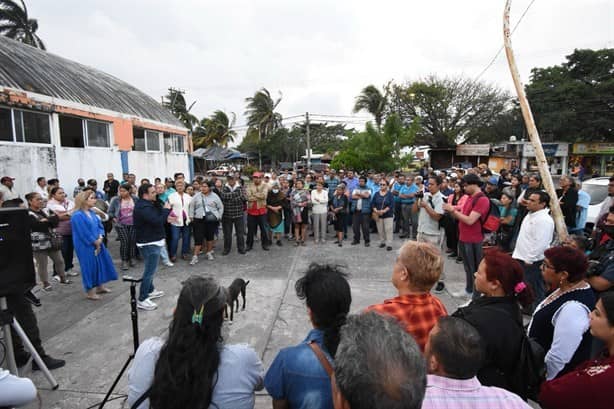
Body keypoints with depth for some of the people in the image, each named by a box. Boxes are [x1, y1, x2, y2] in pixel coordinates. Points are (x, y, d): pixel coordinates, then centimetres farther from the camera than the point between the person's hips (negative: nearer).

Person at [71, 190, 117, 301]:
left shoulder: (92, 212, 6)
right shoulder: (77, 216, -19)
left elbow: (100, 226, 8)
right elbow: (84, 233, -20)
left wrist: (100, 238, -8)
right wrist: (95, 242, -10)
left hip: (97, 244, 8)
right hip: (86, 247, -8)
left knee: (101, 263, 15)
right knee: (90, 267, 1)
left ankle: (100, 287, 32)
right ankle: (90, 292, 16)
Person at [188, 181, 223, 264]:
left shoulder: (215, 196, 4)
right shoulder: (196, 196, 5)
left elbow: (220, 207, 10)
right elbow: (191, 206, 9)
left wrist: (218, 217, 3)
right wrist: (191, 216, 2)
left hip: (212, 220, 1)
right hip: (199, 220, -1)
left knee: (210, 236, 10)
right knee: (198, 238, -4)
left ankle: (209, 252, 27)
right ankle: (195, 256, 0)